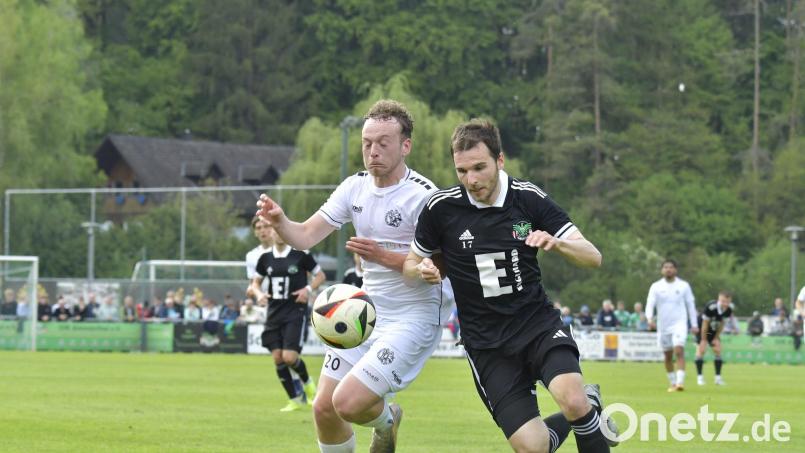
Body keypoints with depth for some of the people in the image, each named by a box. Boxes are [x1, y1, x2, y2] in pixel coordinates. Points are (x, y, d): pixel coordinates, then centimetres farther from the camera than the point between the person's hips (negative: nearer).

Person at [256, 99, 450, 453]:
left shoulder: (423, 196, -18)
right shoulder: (355, 187, 3)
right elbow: (305, 236, 1)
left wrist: (383, 256, -30)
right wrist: (279, 221, -20)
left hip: (414, 318, -7)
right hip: (366, 312, 7)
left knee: (348, 403, -18)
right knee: (324, 408, 3)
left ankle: (386, 420, 18)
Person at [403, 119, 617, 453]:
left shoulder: (529, 198, -5)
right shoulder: (441, 208, -6)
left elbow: (593, 257, -4)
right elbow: (411, 263, 9)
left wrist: (556, 243, -25)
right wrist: (422, 270, -14)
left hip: (539, 324, -1)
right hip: (487, 344, 1)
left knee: (574, 403, -31)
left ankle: (588, 404, 2)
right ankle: (587, 406, 18)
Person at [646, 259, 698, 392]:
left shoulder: (683, 286, 2)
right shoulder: (656, 287, 2)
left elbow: (690, 305, 8)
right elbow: (650, 304, -6)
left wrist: (694, 325, 7)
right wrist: (650, 319, -24)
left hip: (679, 324, -2)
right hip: (663, 326, 2)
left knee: (679, 351, -20)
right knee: (668, 356, 10)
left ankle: (680, 382, -27)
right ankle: (673, 383, 24)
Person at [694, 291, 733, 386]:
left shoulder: (728, 310, -18)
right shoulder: (710, 307, -34)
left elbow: (722, 324, -3)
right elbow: (705, 324, -25)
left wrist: (716, 338, -2)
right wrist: (703, 340, -18)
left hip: (713, 330, 5)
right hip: (701, 328, -5)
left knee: (718, 351, -2)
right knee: (701, 350, -16)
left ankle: (718, 377, 3)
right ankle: (699, 377, -11)